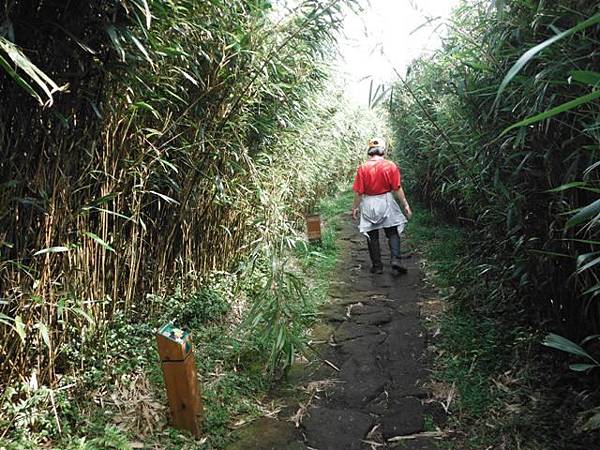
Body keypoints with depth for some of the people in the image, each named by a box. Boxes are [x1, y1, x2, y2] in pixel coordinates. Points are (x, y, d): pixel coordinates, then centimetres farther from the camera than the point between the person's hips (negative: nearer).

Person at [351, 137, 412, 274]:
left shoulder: (363, 168, -8)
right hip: (386, 202, 0)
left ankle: (377, 266, 14)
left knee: (372, 236, 10)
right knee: (393, 233, 11)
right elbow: (397, 188, -6)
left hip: (369, 204, 0)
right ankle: (396, 259, -5)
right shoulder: (391, 166, -7)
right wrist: (405, 205, 3)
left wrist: (355, 207, 7)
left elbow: (359, 192, -5)